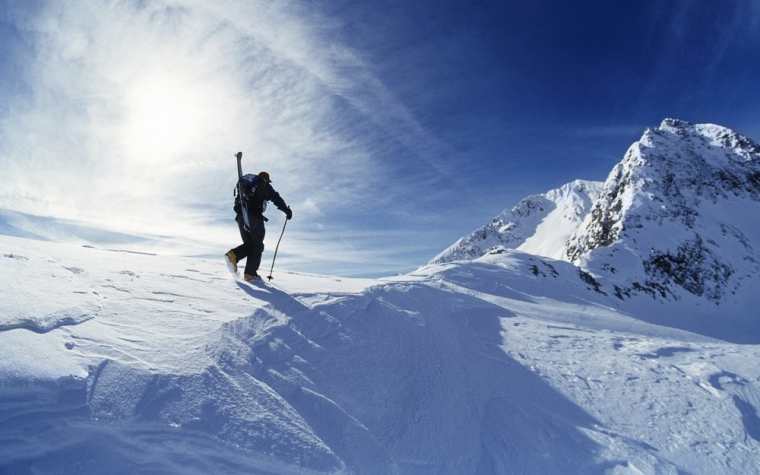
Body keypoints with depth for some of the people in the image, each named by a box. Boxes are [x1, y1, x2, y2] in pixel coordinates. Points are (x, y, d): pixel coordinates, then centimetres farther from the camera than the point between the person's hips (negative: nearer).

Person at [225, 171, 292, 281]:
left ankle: (233, 255, -11)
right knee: (257, 246, 3)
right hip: (254, 218, -6)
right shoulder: (265, 186, 6)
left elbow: (237, 201, 27)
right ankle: (250, 273, -2)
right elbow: (276, 198, -2)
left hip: (241, 217, 6)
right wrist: (287, 210, 2)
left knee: (249, 244, 16)